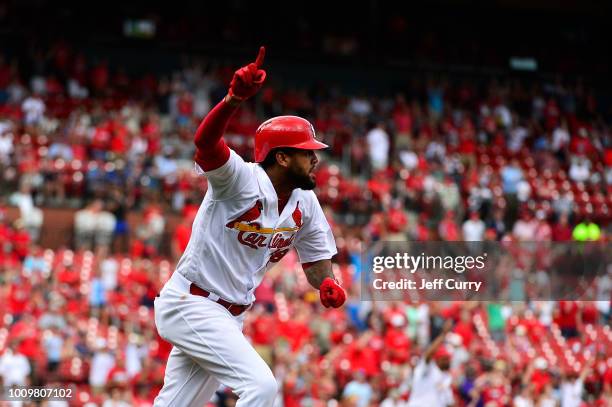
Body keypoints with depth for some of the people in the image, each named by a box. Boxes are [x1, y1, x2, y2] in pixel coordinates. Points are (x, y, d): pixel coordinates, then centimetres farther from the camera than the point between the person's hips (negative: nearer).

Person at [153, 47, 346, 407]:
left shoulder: (305, 204, 4)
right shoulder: (241, 179, -18)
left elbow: (316, 262, 12)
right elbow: (205, 140, -37)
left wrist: (328, 284, -13)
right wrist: (236, 97, -55)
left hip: (230, 316, 8)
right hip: (190, 305, -8)